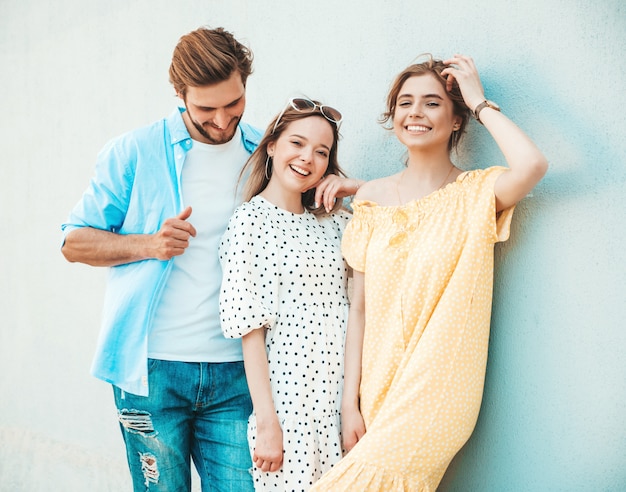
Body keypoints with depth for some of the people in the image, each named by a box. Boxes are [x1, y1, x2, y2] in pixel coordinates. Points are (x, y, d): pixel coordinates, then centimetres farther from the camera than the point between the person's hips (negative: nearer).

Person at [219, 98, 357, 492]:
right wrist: (266, 422, -13)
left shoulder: (337, 220, 10)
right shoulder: (250, 221, -5)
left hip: (341, 394, 5)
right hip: (287, 395, -5)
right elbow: (250, 329, -9)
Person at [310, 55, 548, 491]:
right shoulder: (372, 198, 7)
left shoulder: (476, 193, -2)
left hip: (438, 393, -4)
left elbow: (532, 165, -26)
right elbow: (359, 308, 6)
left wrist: (479, 101, -10)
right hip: (377, 387, 4)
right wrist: (350, 401, 0)